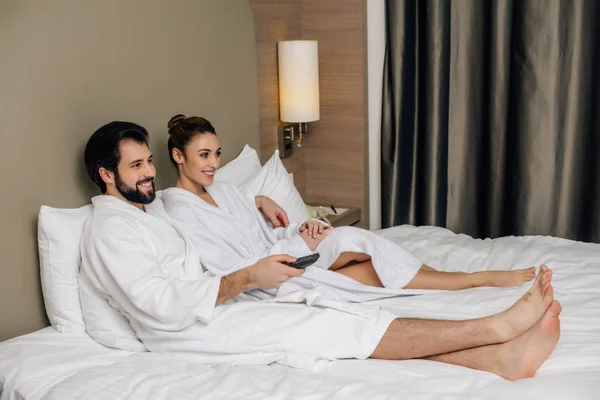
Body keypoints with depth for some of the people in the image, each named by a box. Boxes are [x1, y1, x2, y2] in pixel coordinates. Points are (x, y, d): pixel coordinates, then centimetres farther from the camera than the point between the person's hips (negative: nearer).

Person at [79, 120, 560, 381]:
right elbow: (166, 306, -23)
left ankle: (499, 357, -26)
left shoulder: (147, 209, 20)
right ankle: (496, 327, -22)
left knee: (331, 321, -13)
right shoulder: (110, 230, -12)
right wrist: (246, 278, -21)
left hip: (209, 307, 9)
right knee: (338, 326, -20)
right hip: (188, 330, -9)